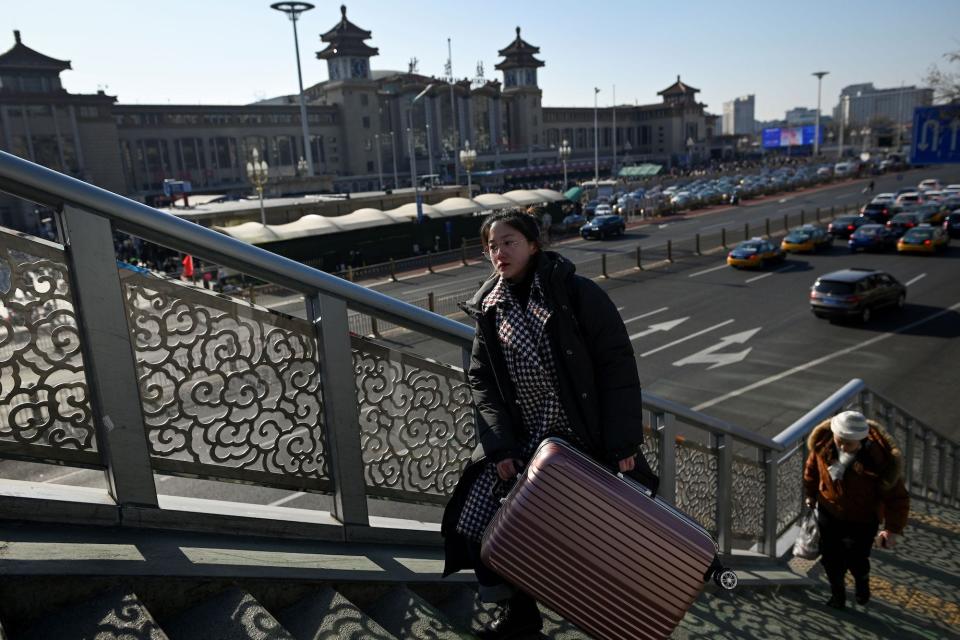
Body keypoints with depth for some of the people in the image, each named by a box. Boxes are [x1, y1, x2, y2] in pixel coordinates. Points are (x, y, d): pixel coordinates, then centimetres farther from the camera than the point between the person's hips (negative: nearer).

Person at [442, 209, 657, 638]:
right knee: (477, 522, 1)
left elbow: (618, 367, -11)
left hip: (587, 438, -4)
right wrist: (500, 447, -9)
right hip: (521, 440, 4)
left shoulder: (578, 293, -10)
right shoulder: (489, 307, 3)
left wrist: (622, 442, -15)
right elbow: (481, 381, 1)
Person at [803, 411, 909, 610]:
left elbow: (897, 497, -18)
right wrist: (810, 494, 13)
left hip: (861, 520, -3)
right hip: (829, 511, 3)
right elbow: (812, 466, 1)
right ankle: (837, 593, 41)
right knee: (829, 557, 13)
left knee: (855, 560, 7)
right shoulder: (823, 442, -21)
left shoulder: (880, 461, -32)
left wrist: (893, 529, -19)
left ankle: (862, 581, 45)